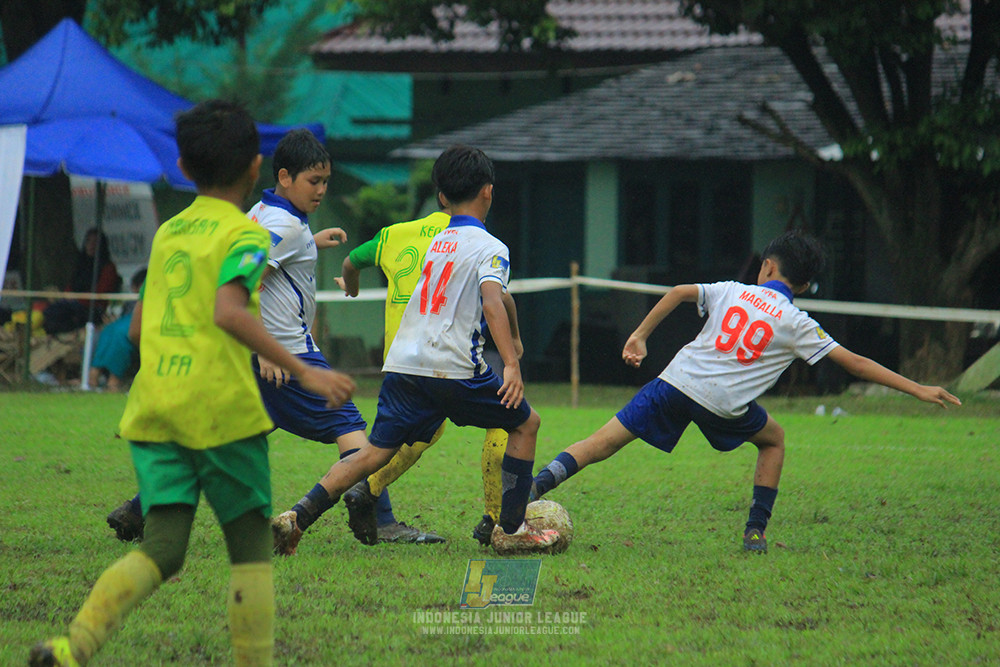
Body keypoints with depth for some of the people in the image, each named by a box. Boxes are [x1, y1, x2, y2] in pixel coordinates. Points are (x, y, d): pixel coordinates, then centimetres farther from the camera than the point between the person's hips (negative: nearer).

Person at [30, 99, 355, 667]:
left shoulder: (168, 232, 17)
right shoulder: (246, 236, -3)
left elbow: (138, 328, 22)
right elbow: (229, 311, -21)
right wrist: (302, 371, -22)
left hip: (153, 407, 6)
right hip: (221, 407, -6)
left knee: (163, 550, -1)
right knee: (252, 547, 7)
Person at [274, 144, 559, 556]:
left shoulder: (438, 241, 20)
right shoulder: (489, 247, -2)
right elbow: (492, 302, -18)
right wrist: (511, 364, -26)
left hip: (404, 364, 6)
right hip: (453, 368, -6)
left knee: (375, 453, 5)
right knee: (525, 423, 13)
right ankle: (511, 529, 12)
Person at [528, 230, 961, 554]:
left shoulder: (731, 292, 13)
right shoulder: (797, 324, 7)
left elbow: (679, 292, 1)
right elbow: (854, 364, 5)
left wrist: (639, 336, 8)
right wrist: (918, 390, 8)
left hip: (678, 380, 2)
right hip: (726, 406, -2)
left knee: (603, 443, 2)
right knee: (774, 440, 26)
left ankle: (538, 484, -16)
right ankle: (755, 531, 18)